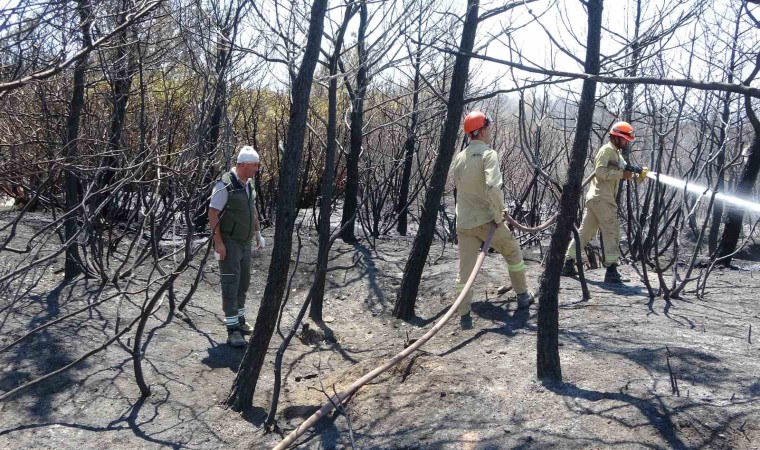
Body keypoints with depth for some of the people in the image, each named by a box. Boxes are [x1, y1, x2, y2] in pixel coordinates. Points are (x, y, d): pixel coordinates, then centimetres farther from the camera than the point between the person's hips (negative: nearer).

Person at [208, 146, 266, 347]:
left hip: (245, 242, 8)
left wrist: (258, 234, 18)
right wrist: (218, 242, -21)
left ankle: (240, 320, 30)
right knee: (231, 284, -5)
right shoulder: (225, 185, -18)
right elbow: (213, 213, -18)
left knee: (243, 282, 15)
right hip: (229, 243, -8)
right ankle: (232, 330, 0)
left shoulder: (249, 184, 7)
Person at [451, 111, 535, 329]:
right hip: (487, 220, -5)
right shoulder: (488, 154, -12)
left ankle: (464, 315, 5)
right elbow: (493, 187, -26)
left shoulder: (458, 158, 8)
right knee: (513, 253, 19)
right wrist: (498, 216, -15)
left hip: (464, 223, 5)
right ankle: (523, 295, 31)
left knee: (465, 269, 7)